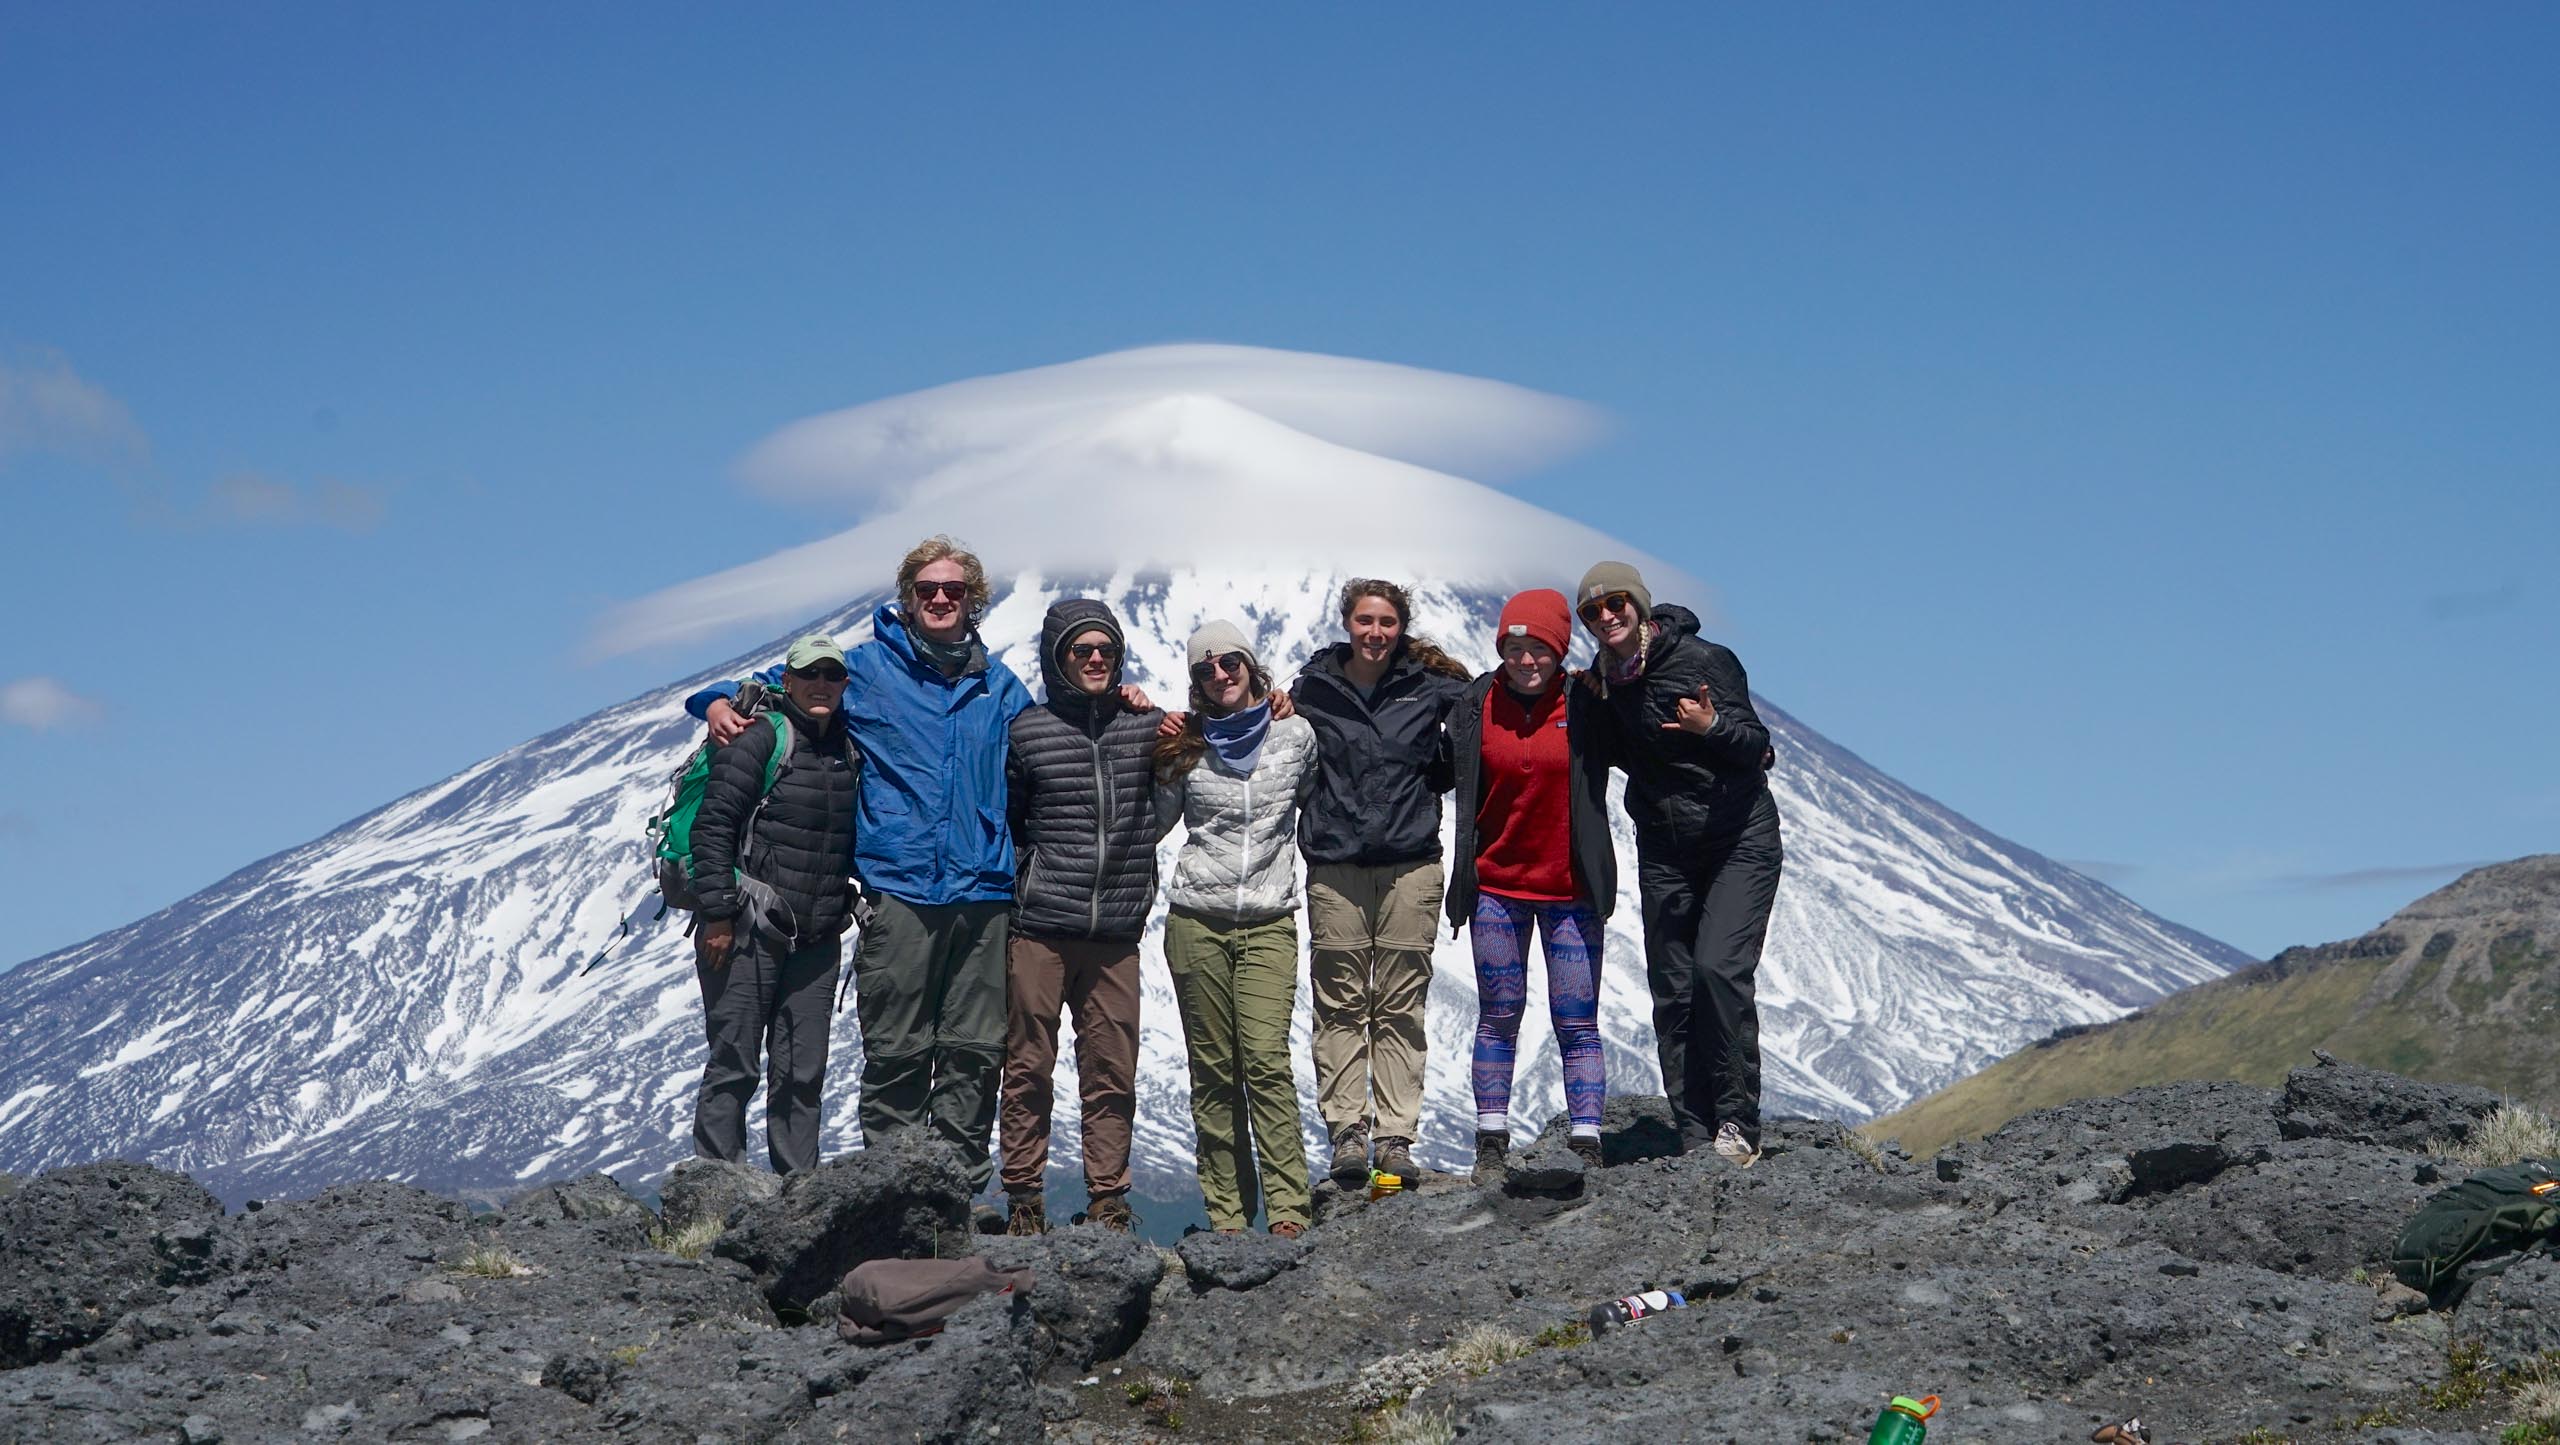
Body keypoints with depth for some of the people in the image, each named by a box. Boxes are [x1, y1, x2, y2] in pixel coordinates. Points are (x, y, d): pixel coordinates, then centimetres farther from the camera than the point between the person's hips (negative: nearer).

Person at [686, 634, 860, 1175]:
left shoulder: (849, 751, 13)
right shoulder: (760, 740, -7)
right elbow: (713, 828, -11)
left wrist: (838, 915, 18)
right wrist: (718, 915, -15)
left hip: (816, 939, 6)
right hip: (748, 931, -6)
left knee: (803, 1072, 6)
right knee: (734, 1065, -3)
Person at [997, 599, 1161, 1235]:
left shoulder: (1145, 726, 9)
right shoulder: (1029, 730, 3)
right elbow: (1004, 820, 9)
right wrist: (1019, 889, 3)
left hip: (1117, 933, 2)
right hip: (1040, 929, -2)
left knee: (1113, 1073, 3)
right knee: (1028, 1068, 0)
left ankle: (1108, 1200, 10)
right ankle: (1024, 1200, 7)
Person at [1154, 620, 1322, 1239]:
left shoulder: (1295, 735, 7)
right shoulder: (1185, 745, 7)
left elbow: (1311, 800, 25)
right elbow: (1154, 824, 13)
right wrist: (1167, 770, 1)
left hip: (1269, 921, -1)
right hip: (1196, 919, 1)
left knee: (1266, 1060, -15)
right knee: (1212, 1070, 0)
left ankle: (1288, 1208, -13)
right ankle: (1226, 1212, 3)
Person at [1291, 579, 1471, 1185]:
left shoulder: (1431, 687, 4)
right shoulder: (1311, 688, 5)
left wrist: (1423, 790, 6)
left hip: (1411, 864, 0)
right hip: (1335, 864, 0)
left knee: (1401, 1005, 1)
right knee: (1340, 1005, -2)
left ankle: (1396, 1136, 3)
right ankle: (1346, 1132, 0)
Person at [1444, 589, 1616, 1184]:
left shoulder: (1585, 705, -5)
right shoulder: (1475, 706, 0)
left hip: (1570, 890, -2)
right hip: (1496, 885, 2)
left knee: (1577, 1024, -1)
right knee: (1497, 1019, 7)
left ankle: (1586, 1146, 2)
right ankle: (1491, 1146, 13)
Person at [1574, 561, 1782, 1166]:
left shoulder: (1704, 660, -12)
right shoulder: (1603, 680, 4)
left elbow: (1756, 747, -12)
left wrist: (1712, 726, -31)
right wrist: (1594, 704, 0)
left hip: (1741, 842, -5)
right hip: (1665, 853, 5)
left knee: (1720, 969, -20)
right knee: (1673, 992, 0)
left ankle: (1738, 1126, -11)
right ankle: (1695, 1139, 3)